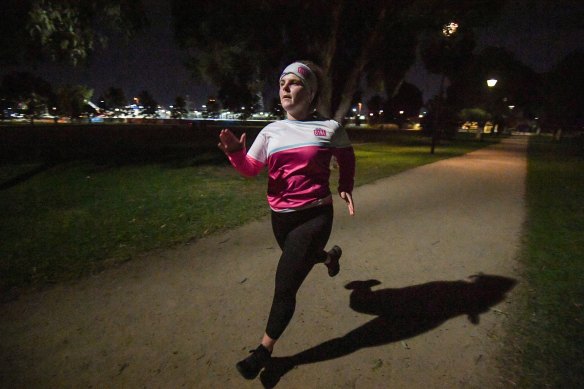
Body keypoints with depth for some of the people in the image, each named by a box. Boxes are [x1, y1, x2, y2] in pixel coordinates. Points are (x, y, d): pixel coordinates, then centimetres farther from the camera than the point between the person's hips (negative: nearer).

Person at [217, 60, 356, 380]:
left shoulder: (329, 128, -5)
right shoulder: (271, 131, 1)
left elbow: (346, 157, 14)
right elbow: (250, 169, -2)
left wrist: (345, 188, 3)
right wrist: (235, 153, -22)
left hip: (315, 215, -4)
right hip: (280, 217, 5)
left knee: (285, 285, -4)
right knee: (299, 261, 29)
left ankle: (265, 349, 20)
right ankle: (329, 256, 66)